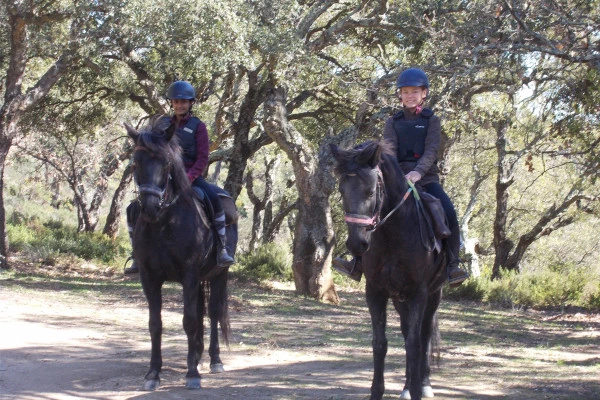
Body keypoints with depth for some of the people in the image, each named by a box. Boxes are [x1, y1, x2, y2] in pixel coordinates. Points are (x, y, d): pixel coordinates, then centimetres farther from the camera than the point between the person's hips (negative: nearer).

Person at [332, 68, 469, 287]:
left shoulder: (432, 120, 7)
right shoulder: (393, 122, 12)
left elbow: (431, 151, -9)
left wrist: (418, 172, -29)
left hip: (426, 178, -2)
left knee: (448, 213, -26)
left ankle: (453, 266, -17)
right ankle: (358, 264, -10)